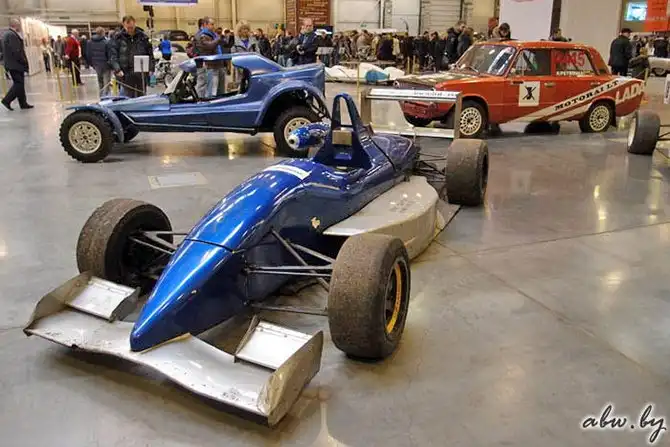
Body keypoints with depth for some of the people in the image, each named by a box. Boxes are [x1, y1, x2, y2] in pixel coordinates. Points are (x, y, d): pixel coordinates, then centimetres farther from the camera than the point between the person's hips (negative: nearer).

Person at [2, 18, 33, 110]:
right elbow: (16, 51, -23)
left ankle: (23, 103, 16)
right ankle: (7, 100, -2)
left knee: (19, 83, 13)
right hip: (15, 64, -10)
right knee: (19, 84, -5)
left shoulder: (6, 34, 15)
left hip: (11, 63, 10)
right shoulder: (12, 35, -17)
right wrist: (25, 62, -15)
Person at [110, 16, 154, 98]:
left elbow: (150, 53, 10)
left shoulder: (143, 36, 7)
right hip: (126, 74, -2)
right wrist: (117, 69, -14)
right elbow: (113, 55, -1)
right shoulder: (118, 38, 2)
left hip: (141, 73, 2)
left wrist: (151, 68, 0)